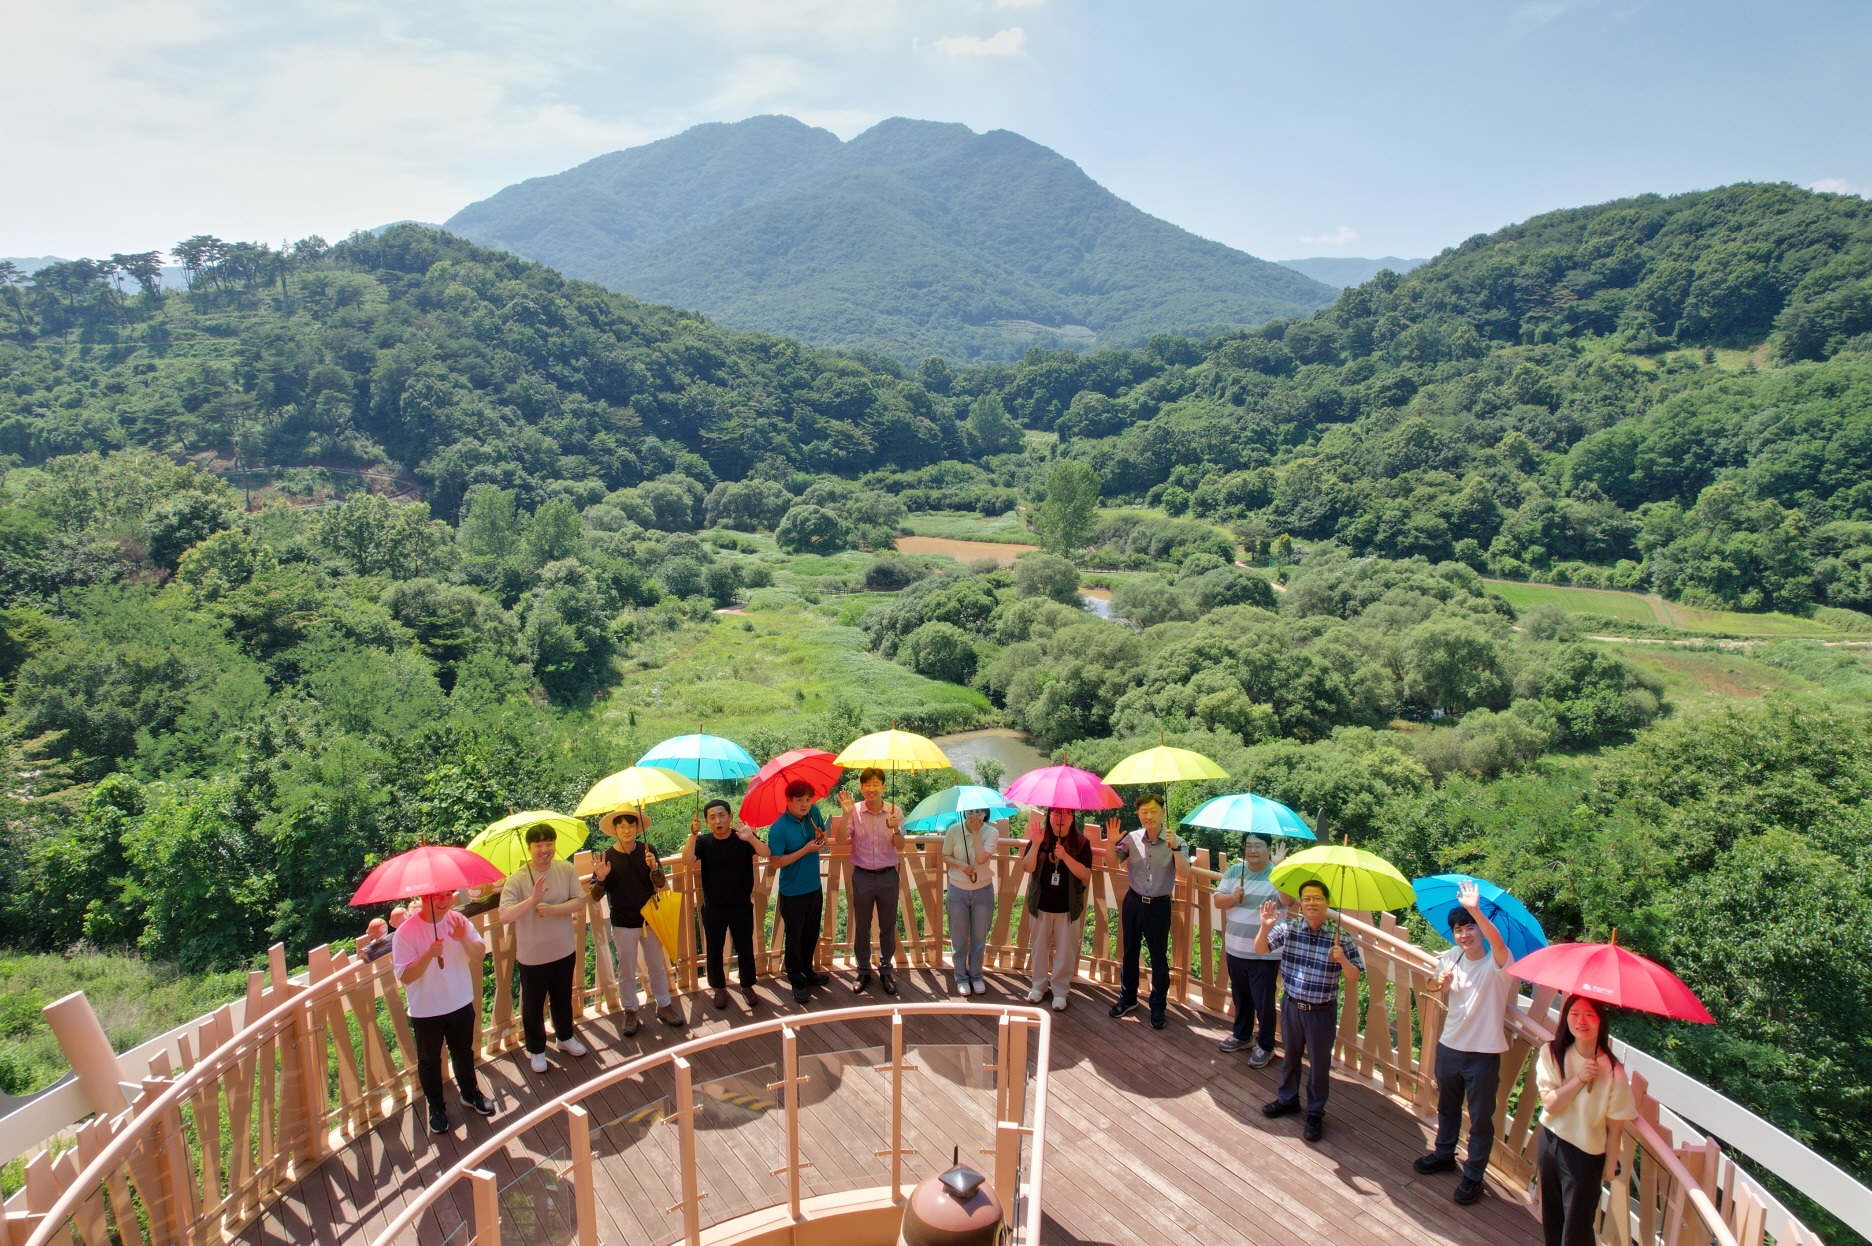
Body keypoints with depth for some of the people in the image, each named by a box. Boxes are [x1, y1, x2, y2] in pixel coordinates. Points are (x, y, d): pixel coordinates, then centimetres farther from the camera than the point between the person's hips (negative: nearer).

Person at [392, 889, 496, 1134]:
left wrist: (464, 940, -28)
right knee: (429, 1060, 15)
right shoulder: (406, 931, -20)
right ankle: (436, 1107, 35)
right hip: (425, 1011, -3)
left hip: (461, 1004, 3)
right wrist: (429, 954, -36)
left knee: (464, 1052, 22)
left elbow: (480, 953, -8)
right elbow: (405, 976, -21)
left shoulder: (458, 921, -9)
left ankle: (470, 1092, 44)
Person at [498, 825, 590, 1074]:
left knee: (563, 999, 23)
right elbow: (504, 915, -26)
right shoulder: (517, 878, -18)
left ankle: (564, 1037, 46)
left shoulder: (566, 869, -9)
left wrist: (552, 909, -26)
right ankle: (536, 1049, 35)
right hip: (532, 956, -3)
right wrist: (532, 900, -39)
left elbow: (579, 901, -11)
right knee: (533, 1006, 14)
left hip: (564, 950, 3)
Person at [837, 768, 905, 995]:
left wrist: (895, 829, -29)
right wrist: (846, 813, -27)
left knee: (888, 926, 11)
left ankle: (886, 970, 26)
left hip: (888, 876, 0)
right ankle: (863, 971, 26)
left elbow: (900, 847, -9)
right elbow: (841, 839, -15)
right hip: (862, 876, 0)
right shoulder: (855, 811, -7)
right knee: (861, 926, 11)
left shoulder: (895, 812, -6)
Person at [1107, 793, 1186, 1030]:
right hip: (1133, 902, 2)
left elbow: (1183, 873, -18)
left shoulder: (1173, 841, -9)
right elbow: (1113, 862, -1)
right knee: (1129, 952, 15)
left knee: (1159, 957, 6)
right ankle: (1127, 998, 32)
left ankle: (1158, 1007, 20)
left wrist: (1175, 849, -32)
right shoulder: (1132, 839, -4)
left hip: (1159, 905, -2)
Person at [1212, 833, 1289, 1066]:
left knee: (1263, 1001, 4)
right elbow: (1217, 900, 3)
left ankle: (1265, 1046, 21)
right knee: (1240, 997, 20)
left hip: (1265, 953, -5)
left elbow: (1287, 900, -30)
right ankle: (1241, 1035, 39)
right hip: (1235, 949, 5)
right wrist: (1233, 896, -18)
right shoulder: (1234, 871, 3)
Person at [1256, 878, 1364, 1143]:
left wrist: (1342, 960, -30)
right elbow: (1260, 949, -10)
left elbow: (1354, 977, -9)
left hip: (1322, 1011, -2)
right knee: (1290, 1056, 21)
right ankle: (1287, 1099, 43)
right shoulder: (1288, 928, -9)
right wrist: (1265, 927, -29)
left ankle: (1315, 1113, 32)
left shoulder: (1340, 936, -14)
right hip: (1291, 1005, 2)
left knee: (1319, 1063, 13)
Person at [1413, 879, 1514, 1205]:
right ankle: (1444, 1154, 45)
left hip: (1483, 1054, -6)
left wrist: (1475, 910, -55)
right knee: (1447, 1107, 24)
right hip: (1449, 1046, 6)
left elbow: (1498, 942, -42)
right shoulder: (1449, 958, 0)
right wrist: (1439, 983, -8)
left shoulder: (1497, 964, -18)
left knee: (1481, 1119, 9)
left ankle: (1474, 1176, 25)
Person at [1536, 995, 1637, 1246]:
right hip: (1550, 1142, 4)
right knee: (1551, 1220, 20)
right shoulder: (1551, 1054, -9)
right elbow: (1550, 1104, -15)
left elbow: (1615, 1128, -11)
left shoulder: (1612, 1071, -19)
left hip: (1586, 1154, -4)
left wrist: (1609, 1169, -7)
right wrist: (1579, 1079, -24)